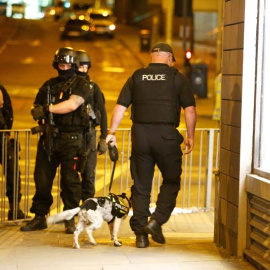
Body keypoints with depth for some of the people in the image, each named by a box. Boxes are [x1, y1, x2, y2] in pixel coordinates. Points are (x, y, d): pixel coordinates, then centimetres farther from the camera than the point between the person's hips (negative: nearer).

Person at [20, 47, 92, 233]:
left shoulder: (81, 84, 0)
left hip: (70, 139, -5)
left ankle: (70, 220, 6)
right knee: (42, 178, 5)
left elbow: (72, 104, -18)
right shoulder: (49, 85, 17)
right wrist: (42, 119, -2)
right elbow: (37, 108, 20)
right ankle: (40, 217, 15)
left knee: (70, 179, -4)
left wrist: (47, 109, -16)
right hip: (49, 138, 5)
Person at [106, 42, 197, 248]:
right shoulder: (177, 78, 2)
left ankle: (141, 234, 10)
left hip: (140, 134, 3)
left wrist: (112, 132, 9)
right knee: (171, 181, 14)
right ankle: (157, 220, -2)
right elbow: (190, 109, -3)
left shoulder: (137, 77, 9)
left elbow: (120, 106, 5)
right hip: (167, 135, -3)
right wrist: (190, 136, 5)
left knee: (141, 185, 9)